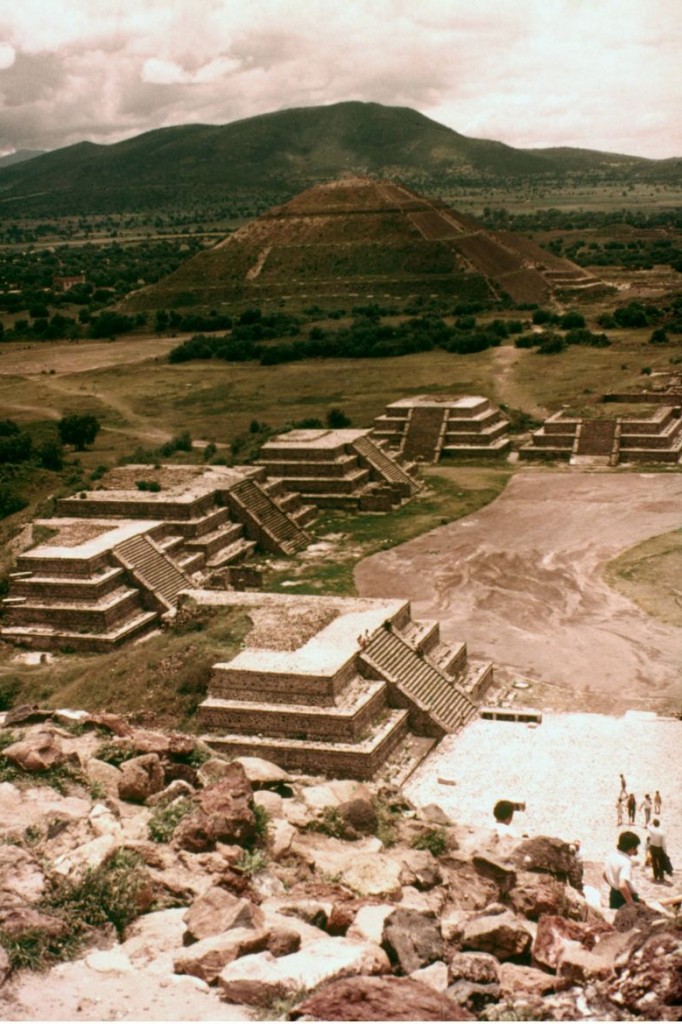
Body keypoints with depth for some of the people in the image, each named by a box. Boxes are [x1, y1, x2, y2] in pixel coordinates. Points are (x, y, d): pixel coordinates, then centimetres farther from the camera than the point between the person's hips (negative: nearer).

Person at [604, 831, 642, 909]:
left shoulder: (611, 856, 0)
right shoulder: (626, 862, -27)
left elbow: (605, 876, 15)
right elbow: (622, 886, -37)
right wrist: (631, 904, -29)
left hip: (613, 894, 8)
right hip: (625, 897, -8)